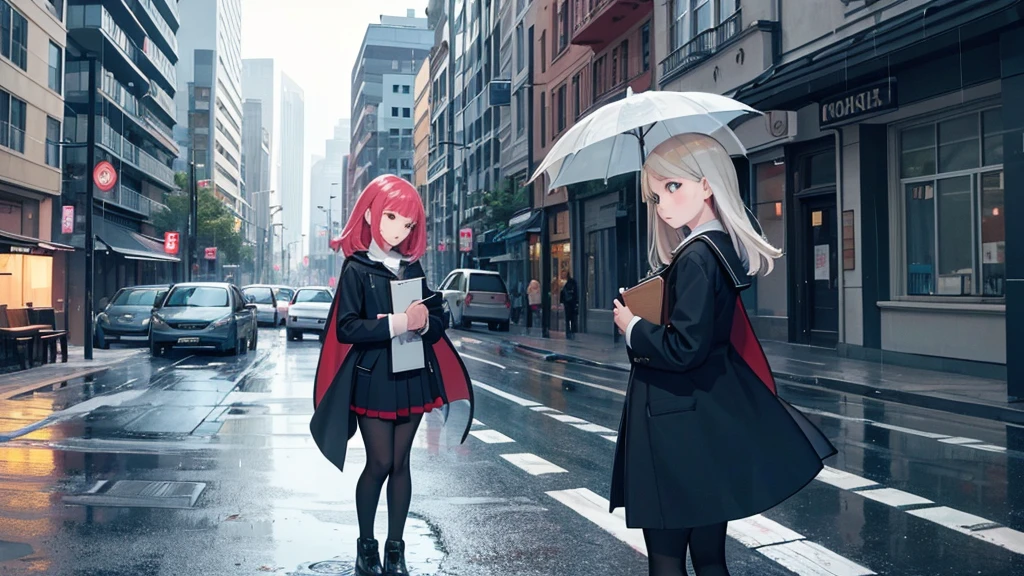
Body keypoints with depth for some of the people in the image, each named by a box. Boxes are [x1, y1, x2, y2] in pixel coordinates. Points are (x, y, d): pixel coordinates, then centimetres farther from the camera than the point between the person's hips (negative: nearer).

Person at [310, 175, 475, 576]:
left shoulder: (412, 267, 8)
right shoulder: (357, 268, -6)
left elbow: (438, 321, 7)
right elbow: (346, 328, -15)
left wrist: (424, 321, -15)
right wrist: (396, 323, -24)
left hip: (412, 377, 4)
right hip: (372, 379, -4)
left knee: (400, 463, 9)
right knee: (379, 463, 1)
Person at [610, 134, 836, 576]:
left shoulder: (694, 258, -18)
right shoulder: (722, 249, 10)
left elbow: (684, 349, -25)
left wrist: (633, 327, -10)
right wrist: (645, 319, 12)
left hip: (680, 435, -10)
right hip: (711, 425, 10)